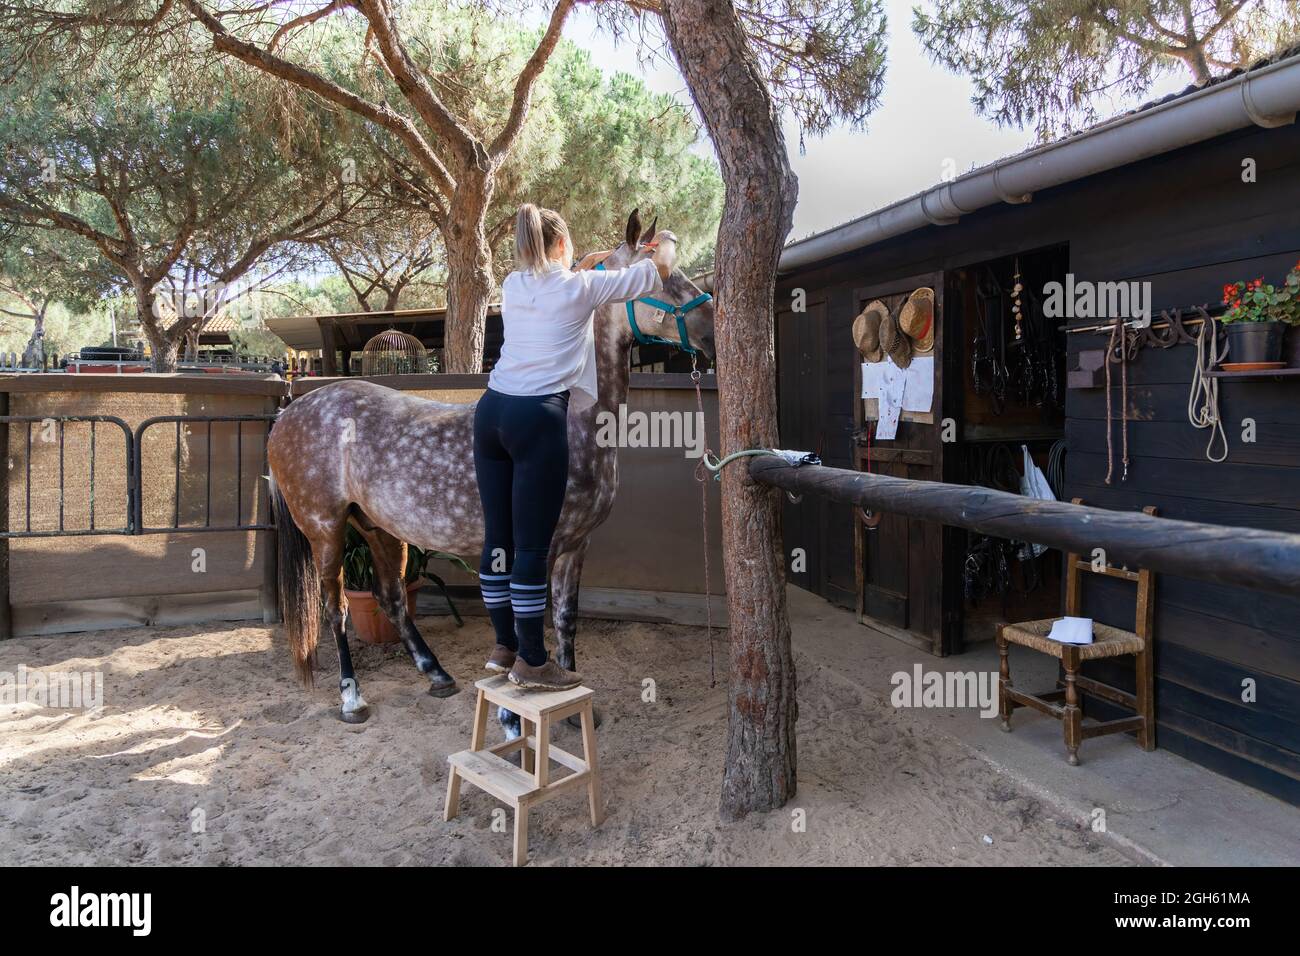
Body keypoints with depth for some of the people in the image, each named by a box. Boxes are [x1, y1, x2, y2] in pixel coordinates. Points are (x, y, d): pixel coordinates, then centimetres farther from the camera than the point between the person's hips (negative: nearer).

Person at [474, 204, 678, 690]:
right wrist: (667, 241, 35)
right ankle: (531, 662, 7)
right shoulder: (579, 286, 2)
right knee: (532, 546, -2)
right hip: (537, 418, -7)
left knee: (498, 537, 11)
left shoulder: (512, 285, 16)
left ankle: (505, 646, 24)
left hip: (492, 410, 7)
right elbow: (656, 274, 15)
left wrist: (582, 267, 48)